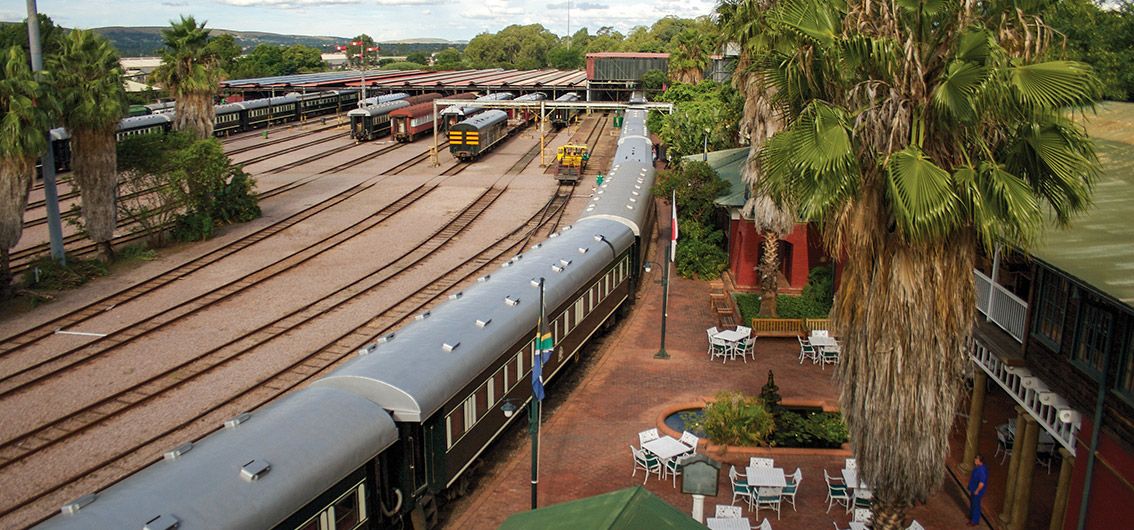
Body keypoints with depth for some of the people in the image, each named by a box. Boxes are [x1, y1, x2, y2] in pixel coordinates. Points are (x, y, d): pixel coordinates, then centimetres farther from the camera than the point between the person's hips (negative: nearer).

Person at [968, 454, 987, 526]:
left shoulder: (982, 470, -31)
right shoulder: (977, 467, 0)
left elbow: (982, 483, -32)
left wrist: (977, 491, -20)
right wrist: (971, 490, 18)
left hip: (977, 492, -9)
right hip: (973, 490, 9)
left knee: (976, 505, 6)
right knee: (973, 503, 24)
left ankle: (975, 521, 21)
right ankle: (972, 516, 42)